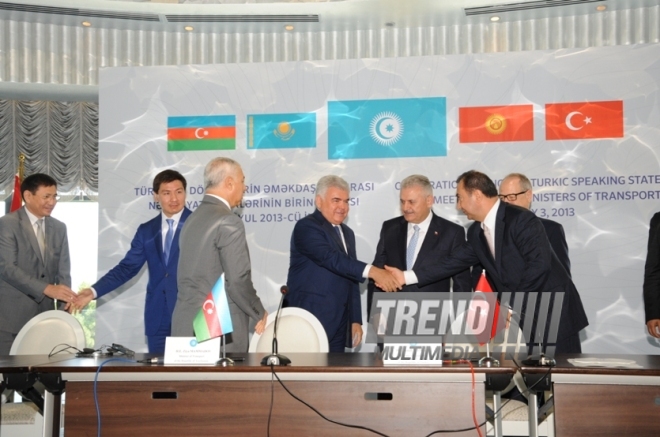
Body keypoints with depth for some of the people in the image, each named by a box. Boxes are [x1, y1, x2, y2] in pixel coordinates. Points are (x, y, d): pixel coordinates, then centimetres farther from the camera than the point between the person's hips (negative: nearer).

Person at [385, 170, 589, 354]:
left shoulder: (521, 219, -17)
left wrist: (512, 303, -20)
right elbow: (454, 262, 12)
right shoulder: (477, 232, 9)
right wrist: (406, 276, 8)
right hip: (523, 317, 8)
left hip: (555, 313, -8)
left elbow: (540, 264, -24)